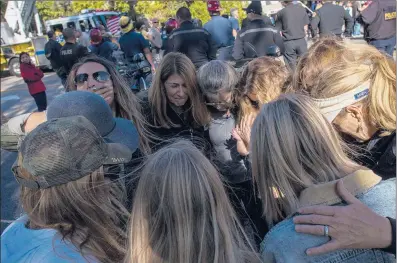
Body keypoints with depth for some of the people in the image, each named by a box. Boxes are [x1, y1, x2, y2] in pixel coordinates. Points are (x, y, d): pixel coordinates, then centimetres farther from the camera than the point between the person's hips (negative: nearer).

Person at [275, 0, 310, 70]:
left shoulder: (280, 13, -5)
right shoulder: (302, 9, 4)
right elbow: (305, 28, 7)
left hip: (288, 43, -3)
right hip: (301, 41, 3)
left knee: (291, 67, 4)